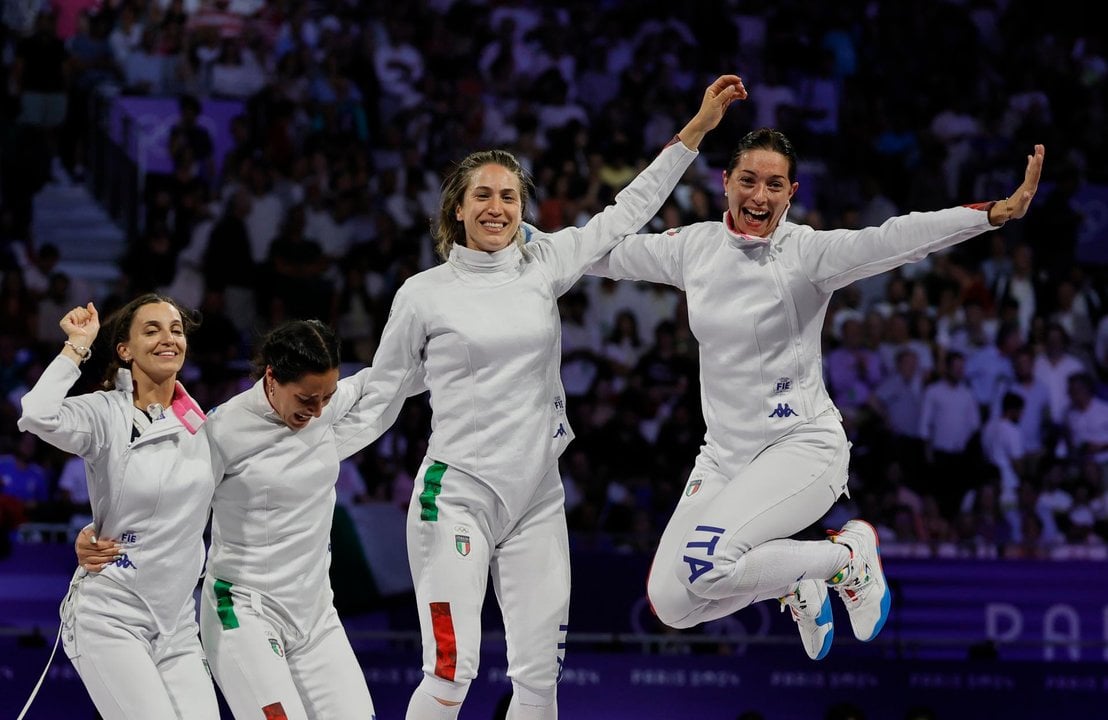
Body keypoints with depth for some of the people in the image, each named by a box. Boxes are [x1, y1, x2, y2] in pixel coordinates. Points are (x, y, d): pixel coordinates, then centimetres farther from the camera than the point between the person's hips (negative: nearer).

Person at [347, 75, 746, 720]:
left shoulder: (544, 266, 6)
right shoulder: (424, 293, -1)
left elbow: (628, 212, 11)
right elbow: (382, 392, 10)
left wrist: (695, 130, 10)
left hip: (537, 502, 4)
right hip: (457, 495, -4)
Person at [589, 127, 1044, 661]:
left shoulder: (805, 252, -14)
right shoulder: (694, 247, 1)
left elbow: (893, 240, -27)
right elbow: (605, 252, 13)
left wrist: (998, 212, -41)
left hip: (801, 445, -6)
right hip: (724, 452, 6)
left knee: (708, 563, -27)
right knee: (671, 602, -2)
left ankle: (848, 557, -1)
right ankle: (795, 589, 25)